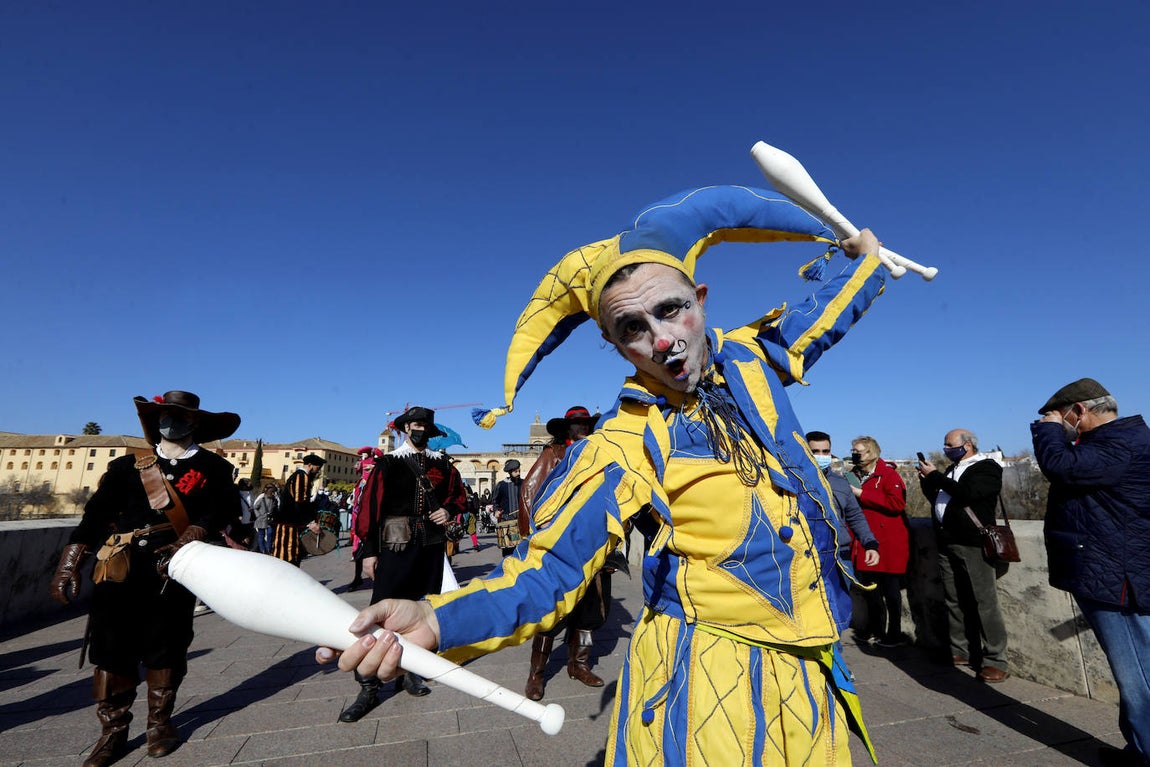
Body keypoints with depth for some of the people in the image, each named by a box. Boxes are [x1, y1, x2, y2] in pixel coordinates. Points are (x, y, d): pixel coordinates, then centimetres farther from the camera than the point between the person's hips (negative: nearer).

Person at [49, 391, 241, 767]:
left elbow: (219, 511, -8)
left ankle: (160, 722, 25)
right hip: (121, 568, 2)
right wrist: (69, 565, -1)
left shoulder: (213, 468, 5)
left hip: (174, 569, -2)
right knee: (112, 645, 5)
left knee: (166, 647, 6)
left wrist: (184, 545, -23)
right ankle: (113, 730, 23)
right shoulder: (128, 465, 13)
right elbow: (95, 516, 8)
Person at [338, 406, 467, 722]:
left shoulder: (442, 464, 9)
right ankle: (369, 689, 8)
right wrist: (369, 552, -7)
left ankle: (411, 672, 30)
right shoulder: (387, 464, 0)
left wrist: (449, 510, -4)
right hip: (396, 546, -3)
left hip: (432, 545, 4)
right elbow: (369, 507, -3)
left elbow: (459, 494, 19)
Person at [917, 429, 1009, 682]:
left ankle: (995, 661, 2)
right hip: (947, 544, 7)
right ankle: (961, 652, 19)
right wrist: (926, 480, 8)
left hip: (973, 545, -7)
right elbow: (937, 498, 24)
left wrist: (935, 476, -11)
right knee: (954, 601, 10)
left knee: (985, 602, -4)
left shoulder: (987, 468, -4)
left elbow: (966, 493, -20)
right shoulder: (952, 470, 19)